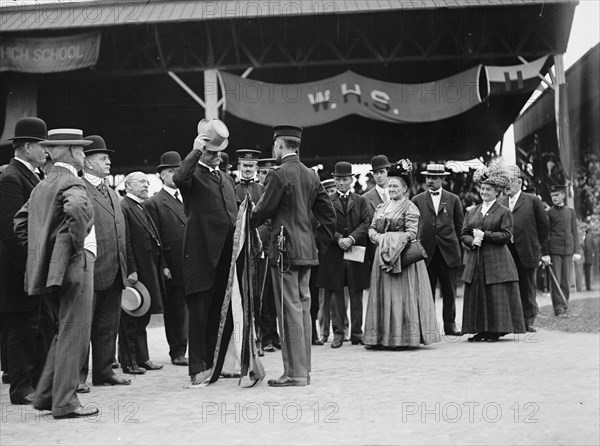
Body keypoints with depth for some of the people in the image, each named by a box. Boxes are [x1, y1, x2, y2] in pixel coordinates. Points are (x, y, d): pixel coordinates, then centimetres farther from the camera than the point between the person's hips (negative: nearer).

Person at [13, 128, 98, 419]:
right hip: (73, 265, -9)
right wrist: (79, 244, -21)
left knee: (65, 332, 19)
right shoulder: (71, 182, -12)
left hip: (50, 267, 9)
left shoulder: (42, 185, 16)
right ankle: (65, 403, 1)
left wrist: (39, 251, 20)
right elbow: (76, 208, -34)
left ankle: (45, 395, 21)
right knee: (74, 334, -3)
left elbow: (21, 220, 22)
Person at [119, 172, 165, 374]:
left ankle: (142, 358, 22)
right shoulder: (123, 208, -12)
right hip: (135, 272, -9)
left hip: (149, 272, 9)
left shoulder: (142, 209, 18)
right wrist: (131, 270, -22)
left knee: (142, 317, 15)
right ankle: (129, 362, 5)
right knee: (131, 319, -2)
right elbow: (124, 242, -18)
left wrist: (162, 265, 16)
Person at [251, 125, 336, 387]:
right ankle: (304, 369, 18)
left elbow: (263, 211, -10)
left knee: (290, 310, -4)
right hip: (307, 249, 8)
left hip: (285, 250, -8)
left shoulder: (279, 175, -12)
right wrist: (326, 239, 26)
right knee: (303, 308, 11)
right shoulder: (311, 175, 11)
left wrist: (246, 225, 8)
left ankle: (295, 373, -2)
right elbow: (328, 212, 14)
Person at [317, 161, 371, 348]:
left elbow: (366, 224, 1)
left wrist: (351, 238, -13)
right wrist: (338, 238, -15)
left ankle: (357, 333, 10)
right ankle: (338, 333, 7)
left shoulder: (360, 201, 12)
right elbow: (324, 225, -1)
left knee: (356, 295, 4)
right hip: (333, 254, -1)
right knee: (336, 294, 1)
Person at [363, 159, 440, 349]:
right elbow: (371, 229, 12)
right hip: (383, 255, 6)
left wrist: (390, 239, -18)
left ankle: (403, 337, -1)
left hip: (402, 255, -6)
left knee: (400, 295, -6)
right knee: (382, 294, 5)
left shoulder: (410, 208, -3)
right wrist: (379, 239, -8)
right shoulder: (381, 207, 17)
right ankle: (382, 337, 10)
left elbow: (411, 233, -11)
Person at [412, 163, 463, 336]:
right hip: (426, 251, 0)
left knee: (449, 290, 3)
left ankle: (450, 324, 11)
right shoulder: (417, 200, 7)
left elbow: (459, 226, 13)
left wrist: (454, 244, 9)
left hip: (448, 251, 0)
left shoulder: (453, 199, 9)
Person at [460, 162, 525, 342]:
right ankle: (481, 330, 10)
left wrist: (484, 235, -14)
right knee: (476, 295, 3)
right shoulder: (472, 212, 14)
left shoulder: (504, 212, 0)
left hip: (496, 260, -4)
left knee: (496, 296, -3)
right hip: (475, 260, 5)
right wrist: (472, 241, -9)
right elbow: (463, 234, 12)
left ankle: (496, 330, 4)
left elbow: (506, 235, -9)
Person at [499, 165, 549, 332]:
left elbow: (543, 225, 4)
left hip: (526, 252, -3)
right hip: (505, 252, 3)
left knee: (527, 288, 5)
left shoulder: (532, 201, 2)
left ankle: (528, 321, 14)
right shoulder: (500, 203, 12)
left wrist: (535, 246, 5)